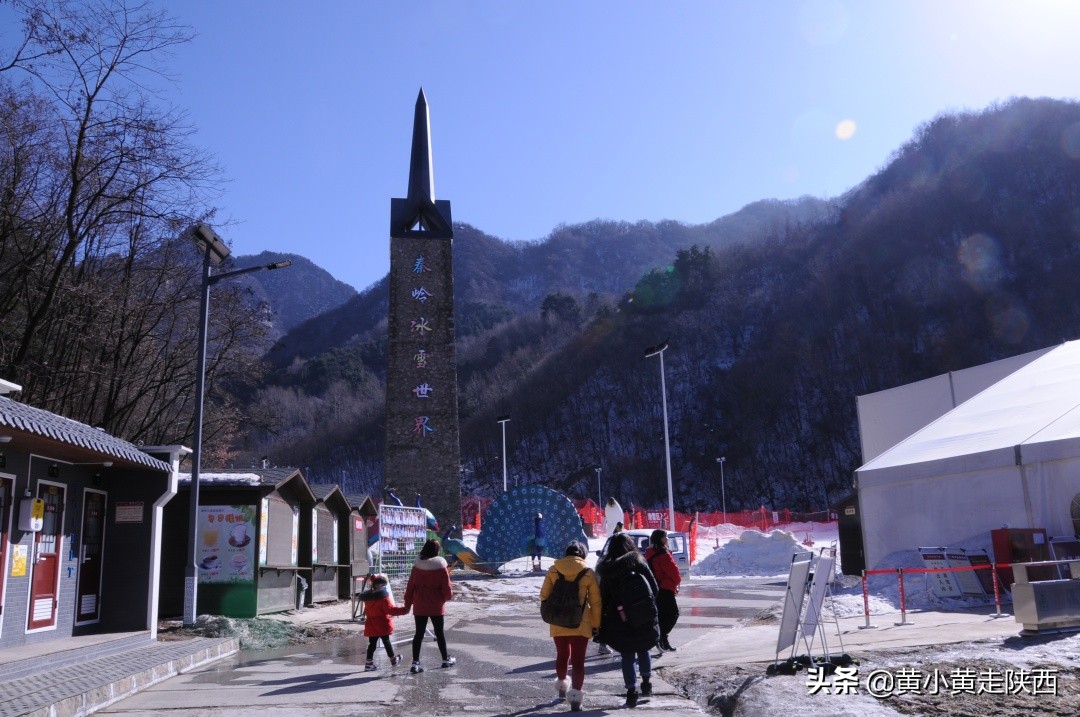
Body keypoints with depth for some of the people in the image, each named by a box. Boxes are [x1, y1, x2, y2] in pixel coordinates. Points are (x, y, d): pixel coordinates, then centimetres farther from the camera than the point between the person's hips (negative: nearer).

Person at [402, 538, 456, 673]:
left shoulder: (417, 566, -2)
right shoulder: (441, 567, -11)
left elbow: (410, 587, 2)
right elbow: (446, 589, -9)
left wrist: (408, 604, 10)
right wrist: (450, 596, 13)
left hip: (419, 607, 2)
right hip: (436, 607, -2)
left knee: (419, 633, 6)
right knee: (439, 632, 13)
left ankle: (415, 663, 0)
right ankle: (446, 659, 26)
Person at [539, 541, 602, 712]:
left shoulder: (553, 570, -2)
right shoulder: (588, 573, -6)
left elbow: (544, 595, 3)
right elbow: (595, 602, -4)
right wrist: (596, 624, 5)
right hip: (581, 624, -2)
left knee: (562, 655, 23)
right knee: (578, 660, 2)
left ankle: (562, 686, 41)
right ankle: (575, 695, -7)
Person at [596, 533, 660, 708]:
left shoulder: (607, 569, -1)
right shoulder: (638, 563, -2)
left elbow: (603, 597, -1)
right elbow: (654, 588, -2)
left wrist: (601, 622, 4)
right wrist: (651, 609, 10)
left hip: (620, 621, 0)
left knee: (627, 656, 9)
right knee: (643, 649, 23)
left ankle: (632, 692, 5)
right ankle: (647, 682, 17)